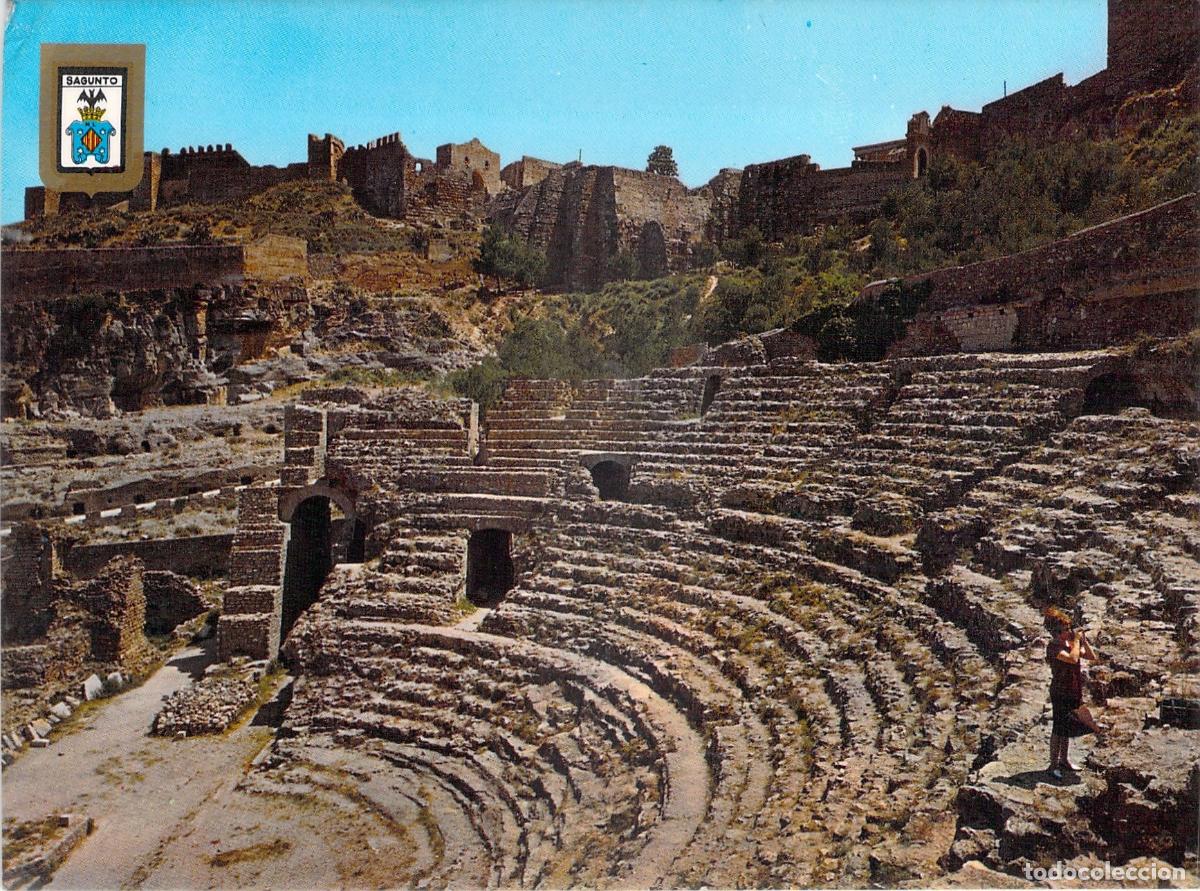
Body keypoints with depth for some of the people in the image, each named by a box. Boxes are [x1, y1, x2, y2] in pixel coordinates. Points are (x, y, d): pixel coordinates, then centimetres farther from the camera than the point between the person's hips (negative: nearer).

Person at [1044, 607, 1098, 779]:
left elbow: (1092, 657, 12)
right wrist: (1076, 640, -16)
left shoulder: (1070, 643, 7)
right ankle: (1053, 765, 3)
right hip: (1060, 693, -7)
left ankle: (1063, 760, 29)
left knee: (1067, 728, 17)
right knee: (1058, 729, -3)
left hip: (1073, 692, 7)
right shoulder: (1053, 646, -17)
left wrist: (1083, 640, 2)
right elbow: (1073, 658, -31)